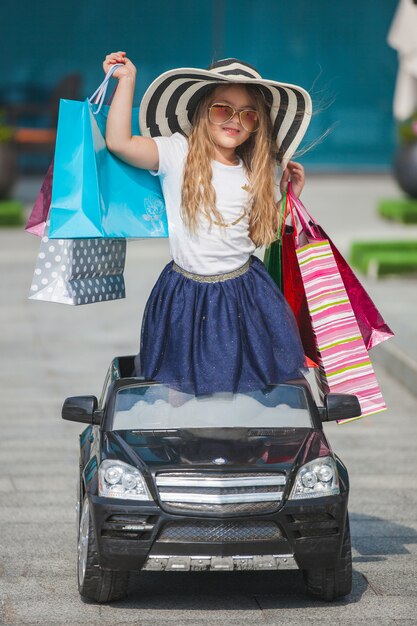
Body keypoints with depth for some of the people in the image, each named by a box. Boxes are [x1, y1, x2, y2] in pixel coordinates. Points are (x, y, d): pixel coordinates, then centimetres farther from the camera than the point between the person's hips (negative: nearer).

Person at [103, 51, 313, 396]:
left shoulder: (261, 174, 3)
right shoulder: (177, 154, -9)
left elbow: (264, 232, 11)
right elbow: (118, 142, -21)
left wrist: (289, 194, 6)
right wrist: (127, 81, -18)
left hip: (245, 290, 2)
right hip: (187, 293, -2)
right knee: (189, 377, 9)